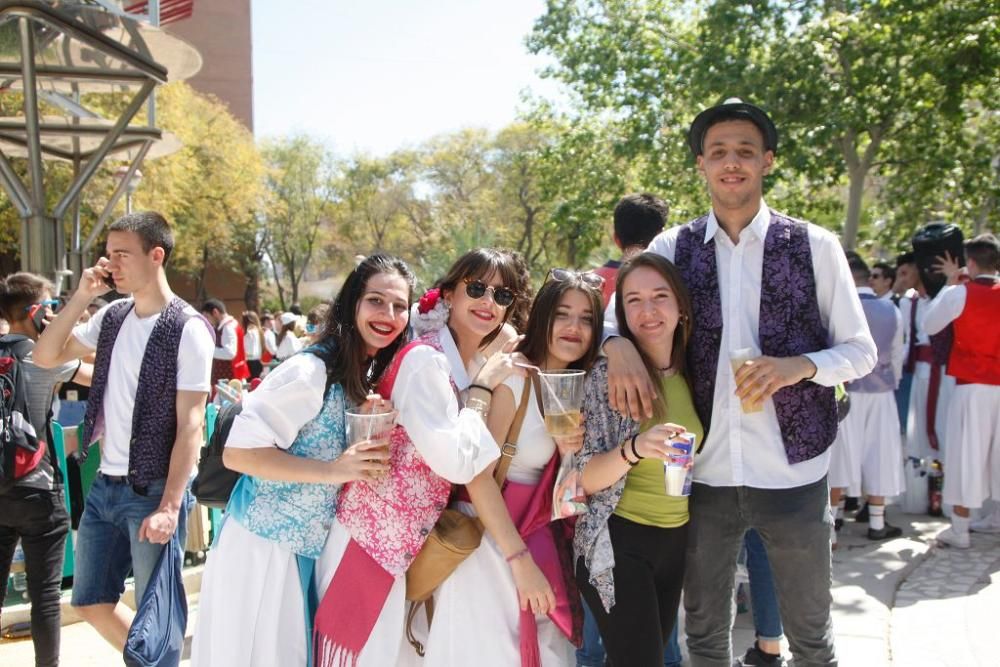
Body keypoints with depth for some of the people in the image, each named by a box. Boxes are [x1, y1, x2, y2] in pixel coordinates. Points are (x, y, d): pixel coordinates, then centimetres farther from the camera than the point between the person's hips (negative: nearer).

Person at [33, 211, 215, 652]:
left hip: (152, 491, -7)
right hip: (105, 485, 7)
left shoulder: (188, 329, -14)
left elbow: (190, 425, -16)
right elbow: (45, 357, 9)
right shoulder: (112, 317, 7)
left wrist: (170, 506, -21)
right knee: (90, 601, 16)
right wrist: (80, 297, -2)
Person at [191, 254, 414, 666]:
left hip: (312, 552, 8)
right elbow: (237, 452, -23)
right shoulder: (311, 371, -20)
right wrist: (332, 471, -30)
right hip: (263, 547, -7)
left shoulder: (374, 376, 5)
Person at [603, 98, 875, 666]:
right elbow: (611, 309, 5)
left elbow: (860, 351, 1)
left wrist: (798, 366, -19)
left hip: (793, 471, -1)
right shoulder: (673, 249, 2)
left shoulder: (815, 246, -3)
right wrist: (618, 345, -19)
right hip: (705, 472, 2)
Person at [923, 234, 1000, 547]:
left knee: (966, 452, -2)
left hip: (972, 386, -5)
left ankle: (959, 530, 1)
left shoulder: (960, 294, -9)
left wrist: (950, 283, 8)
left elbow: (929, 325, 2)